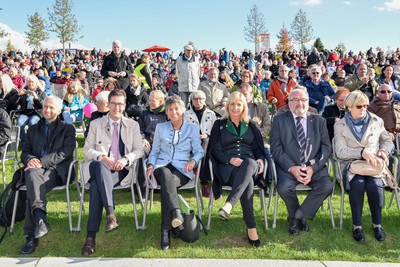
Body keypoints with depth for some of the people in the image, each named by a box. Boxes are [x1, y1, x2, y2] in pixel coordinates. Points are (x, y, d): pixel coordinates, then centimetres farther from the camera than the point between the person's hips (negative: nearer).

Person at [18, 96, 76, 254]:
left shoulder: (68, 128, 17)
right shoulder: (33, 129, 30)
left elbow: (65, 152, 1)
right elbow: (25, 152, 20)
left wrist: (42, 162, -14)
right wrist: (30, 159, -7)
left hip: (57, 170, -2)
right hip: (35, 167, 3)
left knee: (33, 187, -33)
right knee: (32, 174, -36)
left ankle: (31, 236, -34)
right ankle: (41, 219, -49)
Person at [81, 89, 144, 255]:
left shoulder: (133, 125, 19)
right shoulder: (96, 124, 18)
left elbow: (139, 150, 11)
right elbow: (87, 150, 12)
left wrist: (126, 158, -10)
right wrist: (103, 157, -8)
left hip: (120, 169, 0)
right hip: (98, 167, 1)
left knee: (96, 185, -33)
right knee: (100, 165, -39)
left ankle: (91, 236, -35)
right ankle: (110, 214, -48)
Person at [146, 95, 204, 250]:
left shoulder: (192, 129, 17)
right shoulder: (160, 127, 20)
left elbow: (199, 151, 11)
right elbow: (154, 151, 20)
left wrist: (193, 161, -12)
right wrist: (151, 166, 0)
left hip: (182, 169, -1)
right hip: (162, 166, 1)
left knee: (166, 185, -36)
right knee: (165, 174, -39)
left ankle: (165, 230, -34)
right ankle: (176, 213, -56)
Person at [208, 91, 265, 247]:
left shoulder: (251, 126, 26)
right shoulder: (219, 125, 20)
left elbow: (258, 148, 21)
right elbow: (215, 150, 8)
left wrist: (260, 160, -3)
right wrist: (230, 159, -12)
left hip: (250, 163, 2)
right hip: (227, 166, -1)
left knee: (250, 163, -40)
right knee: (248, 179, -38)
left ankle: (229, 204, -54)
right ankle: (251, 227, -41)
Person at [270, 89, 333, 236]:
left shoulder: (319, 121, 13)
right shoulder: (279, 120, 8)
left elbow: (326, 148, 6)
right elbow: (276, 148, -1)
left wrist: (313, 168, -11)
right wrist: (292, 168, -14)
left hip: (314, 167, 2)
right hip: (288, 167, -2)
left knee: (327, 186, -26)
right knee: (284, 187, -30)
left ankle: (297, 216, -4)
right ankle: (300, 217, 3)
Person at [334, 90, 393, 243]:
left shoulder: (376, 121, 11)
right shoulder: (340, 125, 2)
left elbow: (387, 141, 21)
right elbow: (340, 151, -8)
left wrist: (384, 151, -2)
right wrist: (362, 152, -21)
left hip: (374, 163, 2)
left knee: (375, 184, -30)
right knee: (358, 183, -33)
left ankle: (377, 223, -8)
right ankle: (357, 225, -17)